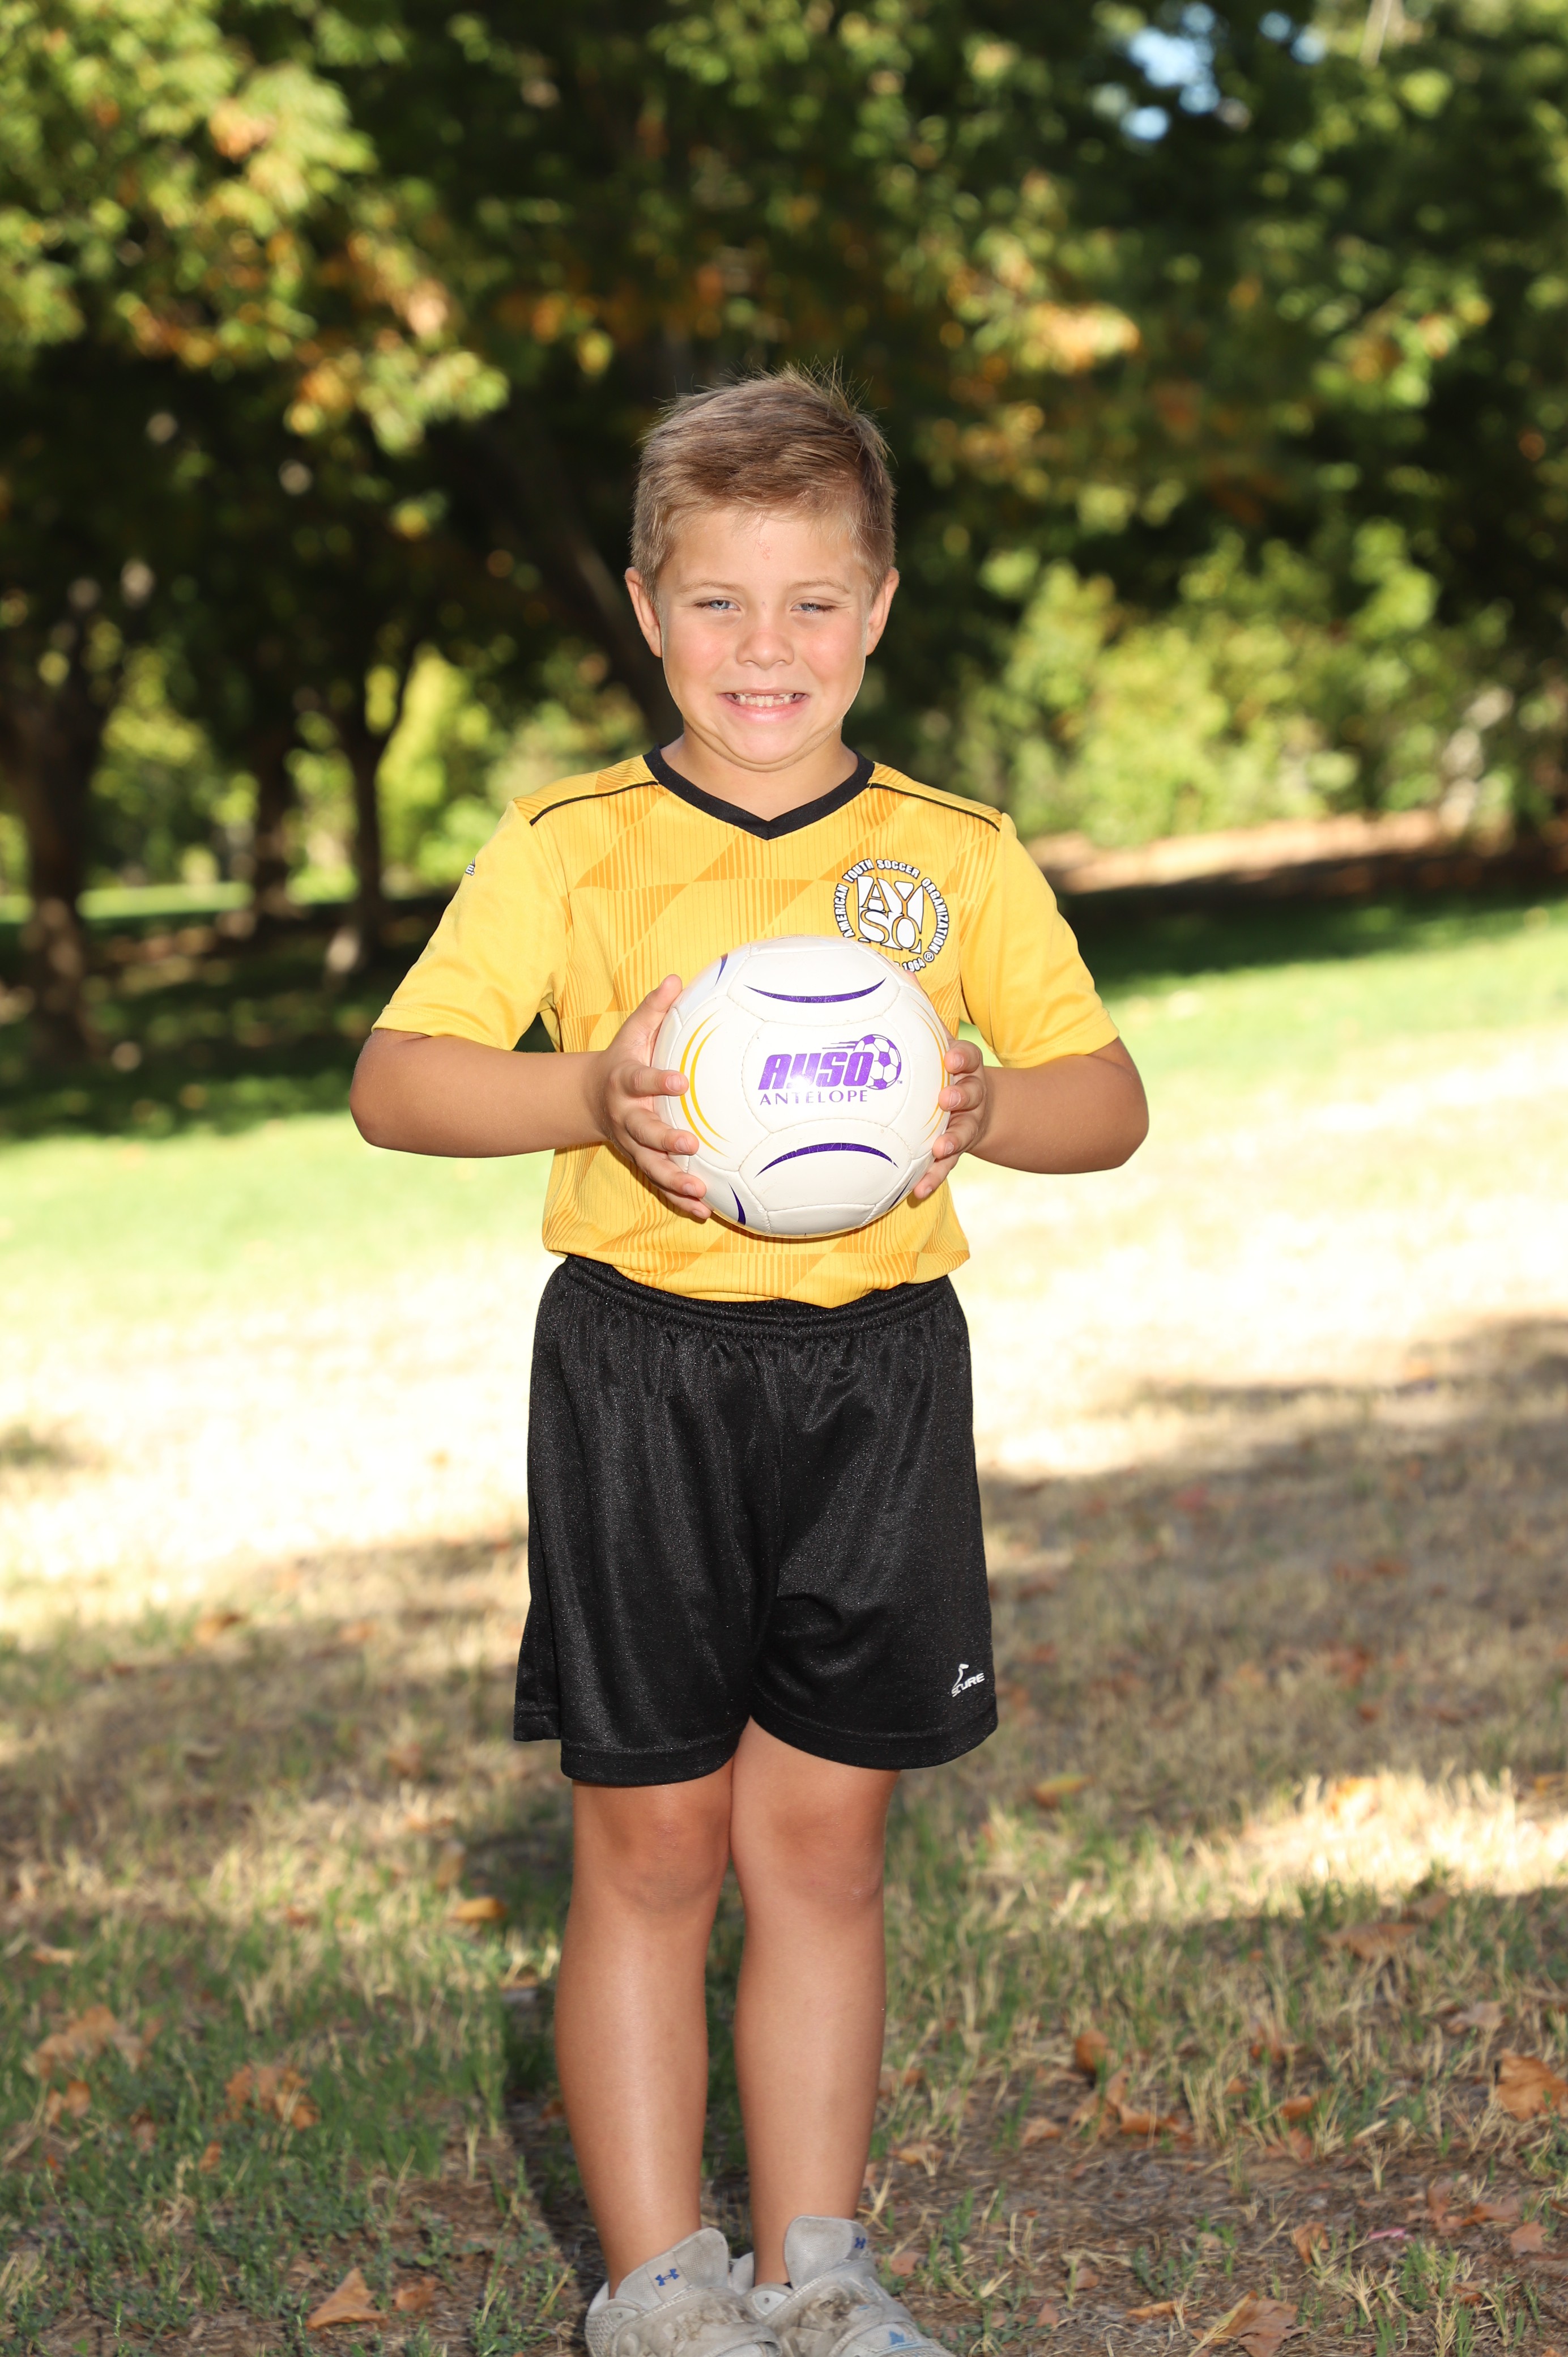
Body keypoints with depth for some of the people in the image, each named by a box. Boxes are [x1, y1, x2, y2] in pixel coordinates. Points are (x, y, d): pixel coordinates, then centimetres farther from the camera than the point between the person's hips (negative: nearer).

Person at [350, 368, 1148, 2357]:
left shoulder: (959, 855, 6)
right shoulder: (569, 847, 0)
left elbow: (1109, 1097, 7)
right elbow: (392, 1081, -5)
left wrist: (983, 1106, -15)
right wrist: (591, 1096, -23)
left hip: (877, 1371, 2)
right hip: (641, 1369, -1)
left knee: (823, 1835, 8)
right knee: (648, 1842, 4)